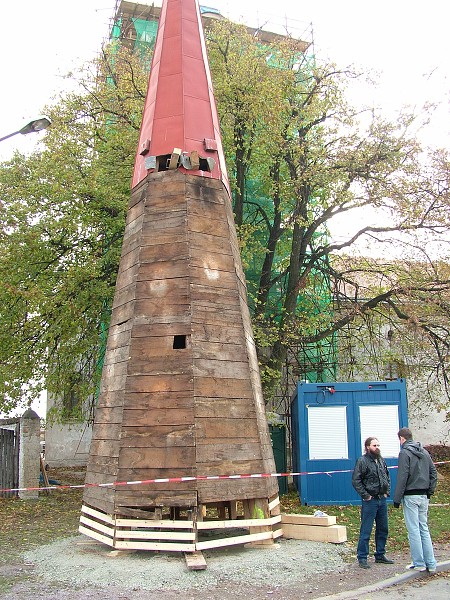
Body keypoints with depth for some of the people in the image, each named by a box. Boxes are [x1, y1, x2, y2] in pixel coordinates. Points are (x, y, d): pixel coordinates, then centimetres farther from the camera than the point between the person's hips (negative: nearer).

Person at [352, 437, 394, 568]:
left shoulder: (381, 460, 11)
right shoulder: (362, 461, -11)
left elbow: (387, 477, 23)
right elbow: (355, 480, -14)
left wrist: (387, 492, 11)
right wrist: (365, 496, -15)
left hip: (382, 499, 7)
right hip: (370, 500, -7)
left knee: (383, 529, 14)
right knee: (366, 531, -3)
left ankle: (380, 555, 27)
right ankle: (362, 558, 5)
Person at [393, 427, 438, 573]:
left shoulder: (405, 453, -12)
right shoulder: (424, 452, 10)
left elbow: (402, 478, -15)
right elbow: (433, 473, 12)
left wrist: (397, 498, -10)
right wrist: (430, 492, 14)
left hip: (410, 496, -7)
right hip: (424, 496, 7)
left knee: (413, 530, 0)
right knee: (424, 529, 12)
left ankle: (419, 563, 4)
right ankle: (431, 564, 13)